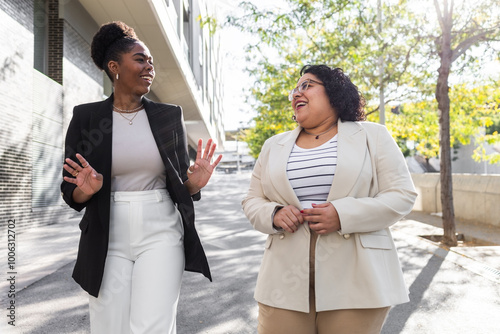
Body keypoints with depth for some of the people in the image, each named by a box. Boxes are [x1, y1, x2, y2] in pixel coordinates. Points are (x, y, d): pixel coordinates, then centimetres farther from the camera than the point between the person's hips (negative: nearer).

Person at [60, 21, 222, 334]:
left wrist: (194, 183, -14)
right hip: (108, 240, 0)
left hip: (161, 235, 0)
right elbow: (70, 192, 3)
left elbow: (180, 185, 8)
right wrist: (85, 190, -19)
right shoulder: (85, 116, 1)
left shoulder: (169, 115, 4)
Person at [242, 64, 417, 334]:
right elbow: (252, 200, 14)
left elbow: (402, 195, -2)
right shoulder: (274, 145, 13)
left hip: (356, 280, -2)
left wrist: (343, 215, -17)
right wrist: (273, 215, -9)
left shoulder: (372, 136, 5)